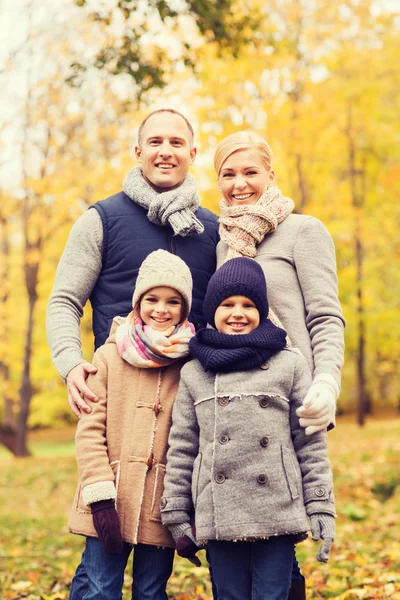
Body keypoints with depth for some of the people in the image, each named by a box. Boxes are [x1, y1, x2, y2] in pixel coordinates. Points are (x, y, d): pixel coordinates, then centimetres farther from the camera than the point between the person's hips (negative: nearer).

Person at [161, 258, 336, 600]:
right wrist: (177, 514, 7)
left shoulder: (290, 364, 5)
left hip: (278, 516, -1)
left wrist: (321, 507, -1)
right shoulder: (193, 373, 9)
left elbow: (311, 443, 4)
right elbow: (181, 448, 10)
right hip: (220, 518, 2)